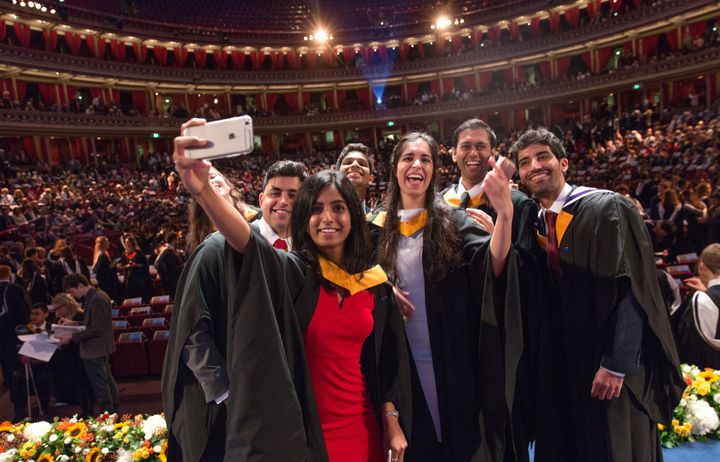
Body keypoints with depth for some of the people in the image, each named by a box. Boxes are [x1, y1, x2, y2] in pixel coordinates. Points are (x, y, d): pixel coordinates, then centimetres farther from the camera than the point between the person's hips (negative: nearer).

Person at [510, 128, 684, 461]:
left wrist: (615, 365, -20)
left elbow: (632, 290, -17)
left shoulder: (607, 209, -11)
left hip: (612, 370, -5)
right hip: (557, 372, 6)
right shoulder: (532, 226, 7)